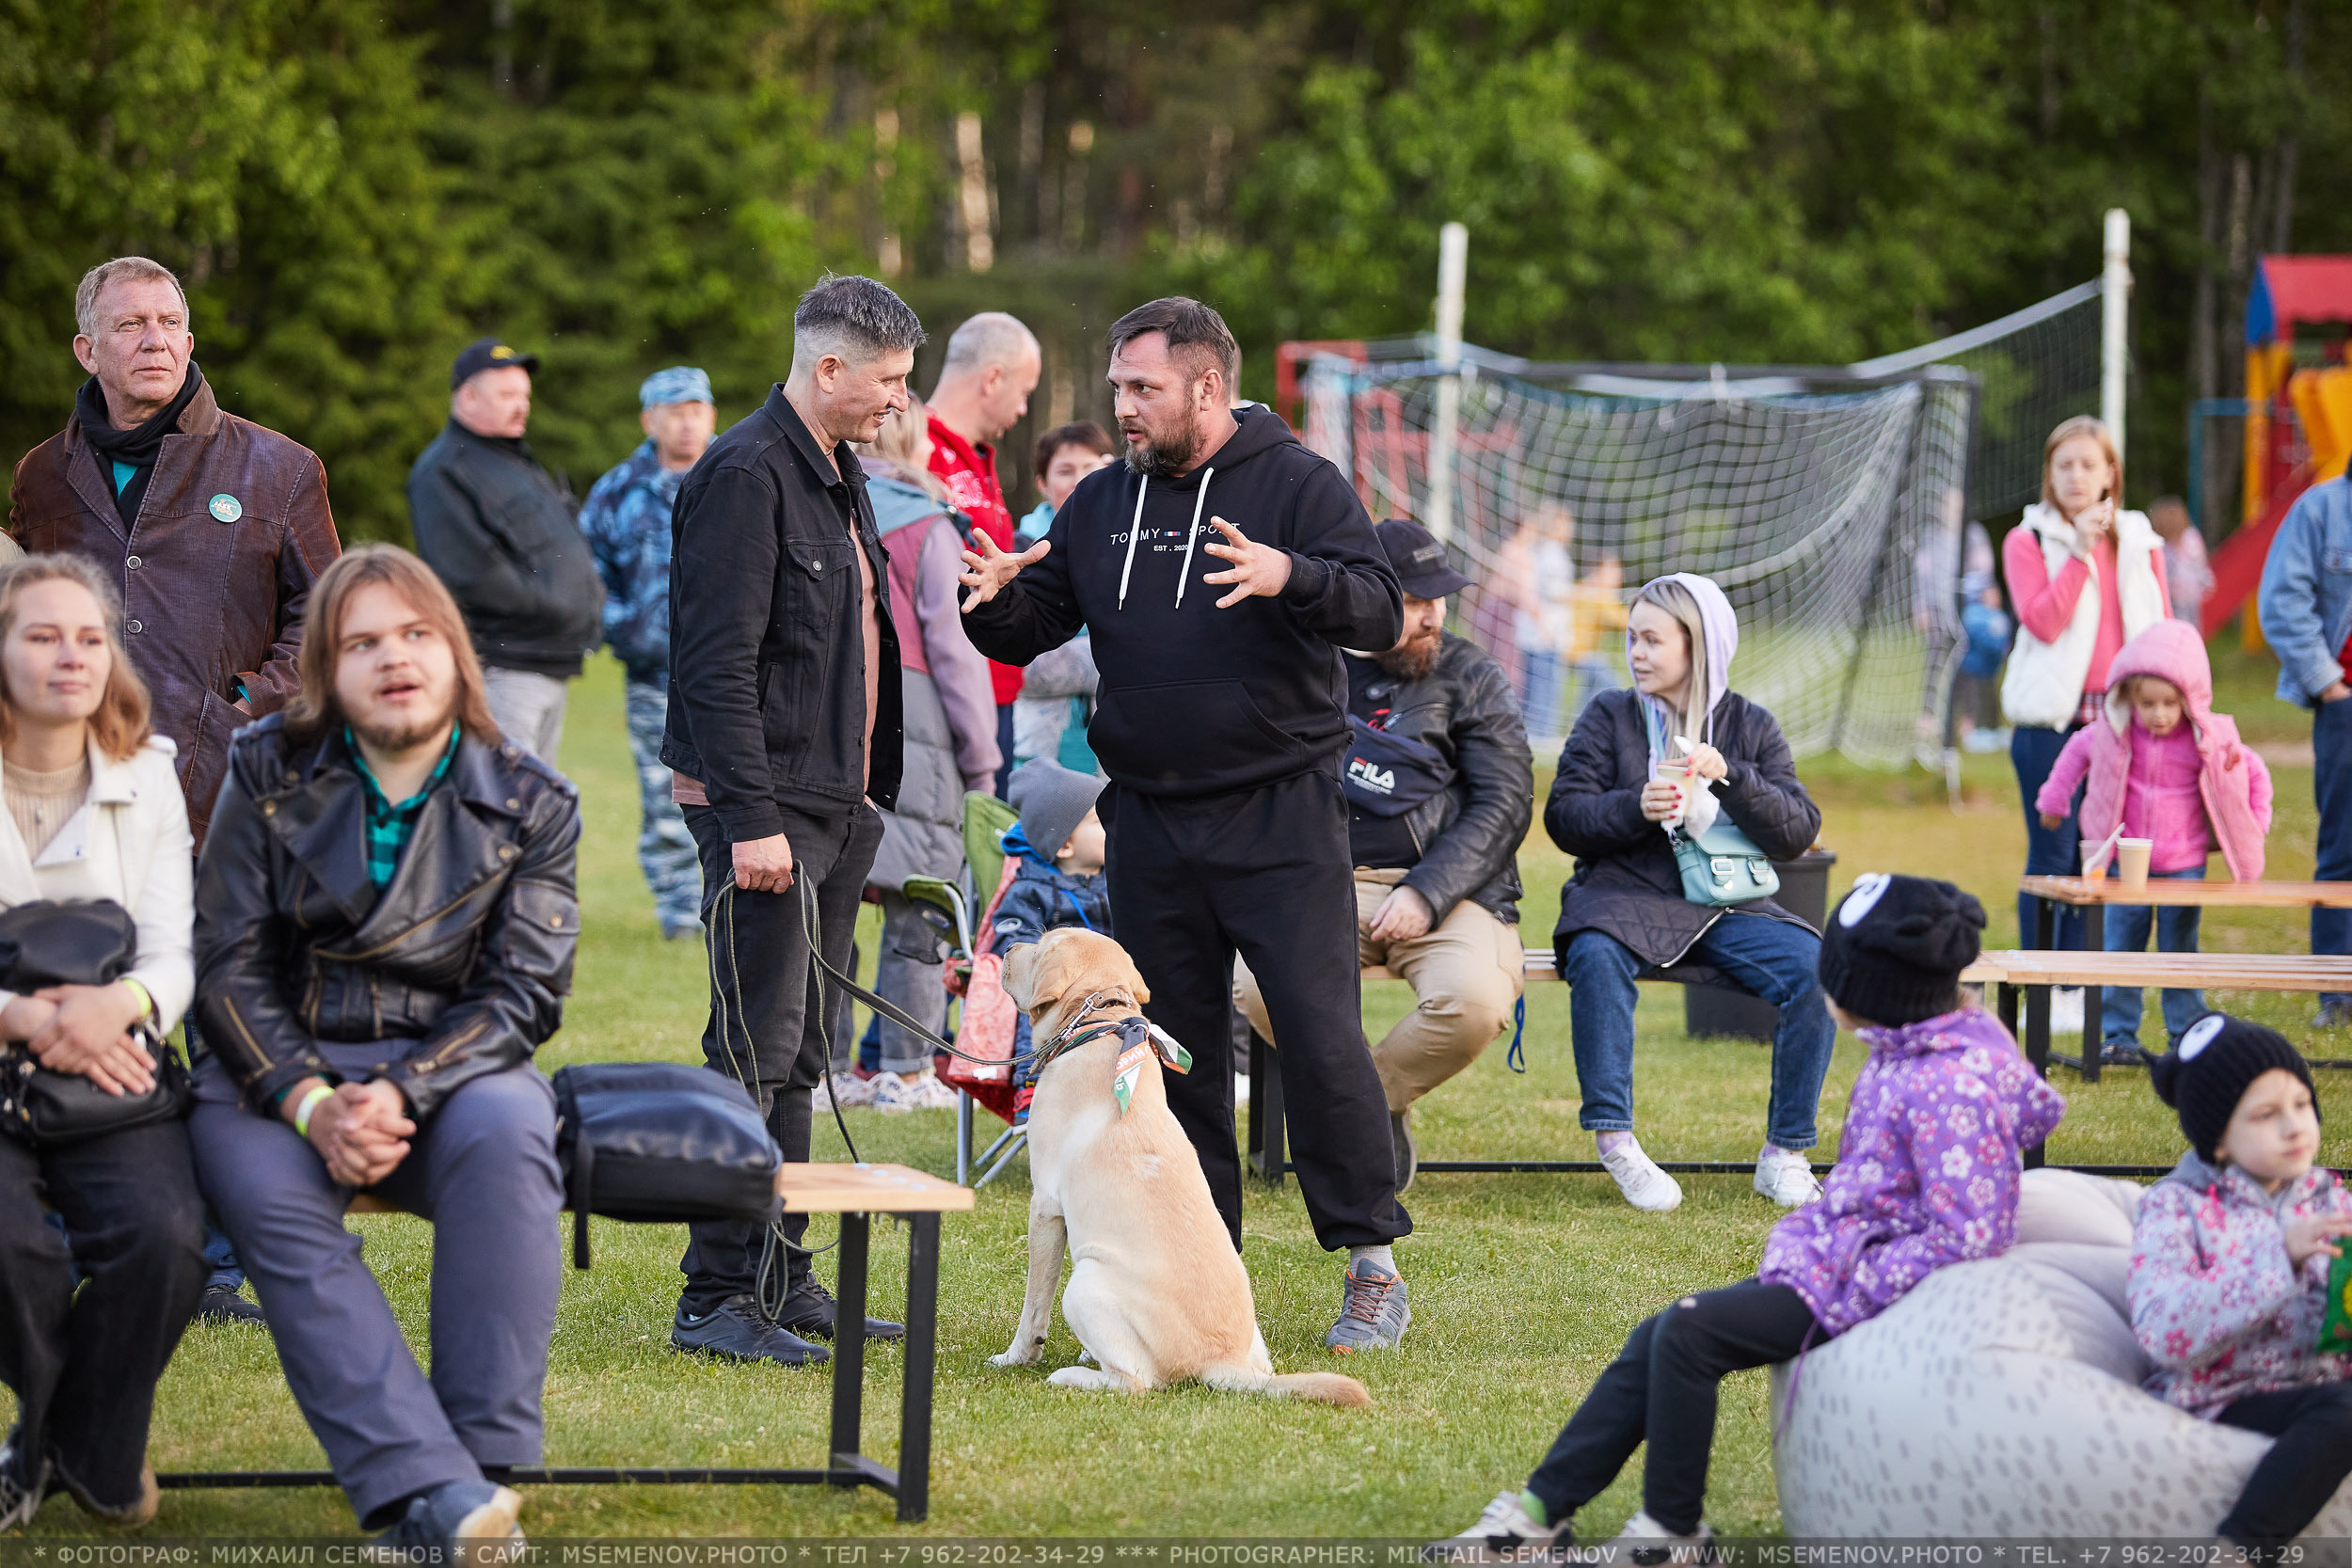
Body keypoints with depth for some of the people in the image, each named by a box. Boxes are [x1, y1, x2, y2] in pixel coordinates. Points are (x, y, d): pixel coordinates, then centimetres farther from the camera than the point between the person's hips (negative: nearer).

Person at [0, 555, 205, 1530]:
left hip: (108, 1067, 2)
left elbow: (172, 958, 5)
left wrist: (121, 1004, -20)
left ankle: (90, 1449, 1)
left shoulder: (146, 781, 11)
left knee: (164, 1239, -28)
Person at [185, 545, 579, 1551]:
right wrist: (310, 1104, -18)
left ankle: (486, 1462, -35)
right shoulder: (269, 774, 4)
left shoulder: (529, 804, 4)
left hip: (449, 1064, 0)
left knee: (505, 1131, -35)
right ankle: (424, 1488, -44)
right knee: (269, 1197, -33)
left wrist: (401, 1093, -20)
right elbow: (227, 967, -1)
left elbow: (524, 990, -3)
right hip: (278, 1068, 0)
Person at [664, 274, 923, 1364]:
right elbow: (719, 664, -19)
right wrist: (750, 820, -23)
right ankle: (716, 1297, -7)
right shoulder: (745, 476, -14)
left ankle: (781, 1280, 18)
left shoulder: (836, 476, 16)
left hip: (836, 809, 10)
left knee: (798, 1057, 13)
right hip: (765, 809, -10)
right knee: (756, 1055, -9)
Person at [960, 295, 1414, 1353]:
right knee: (1174, 1045, 8)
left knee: (1320, 1030, -9)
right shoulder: (1102, 504, 11)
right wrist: (996, 600, -11)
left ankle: (1371, 1262, 0)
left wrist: (1290, 577, -33)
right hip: (1149, 821, 5)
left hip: (1281, 818, -5)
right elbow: (1031, 631, 13)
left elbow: (1381, 612, -13)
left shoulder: (1298, 484, -3)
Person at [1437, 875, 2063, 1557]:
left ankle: (1672, 1528, -5)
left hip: (1860, 1288, -10)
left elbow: (1963, 1238, -26)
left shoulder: (1951, 1085, -22)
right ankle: (1542, 1509, 7)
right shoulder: (1906, 1049, 6)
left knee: (1688, 1330, -19)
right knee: (1656, 1339, 4)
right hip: (1834, 1256, 10)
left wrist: (1847, 1295, -20)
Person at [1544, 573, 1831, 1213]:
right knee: (1596, 957, -37)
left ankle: (1785, 1155, -13)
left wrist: (1731, 778, -13)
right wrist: (1635, 807, -16)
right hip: (1627, 895, -1)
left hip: (1729, 904, 2)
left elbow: (1799, 833, 2)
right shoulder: (1610, 716, 8)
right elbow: (1564, 816, 2)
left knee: (1816, 968, -25)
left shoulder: (1750, 727, 10)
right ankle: (1615, 1142, -27)